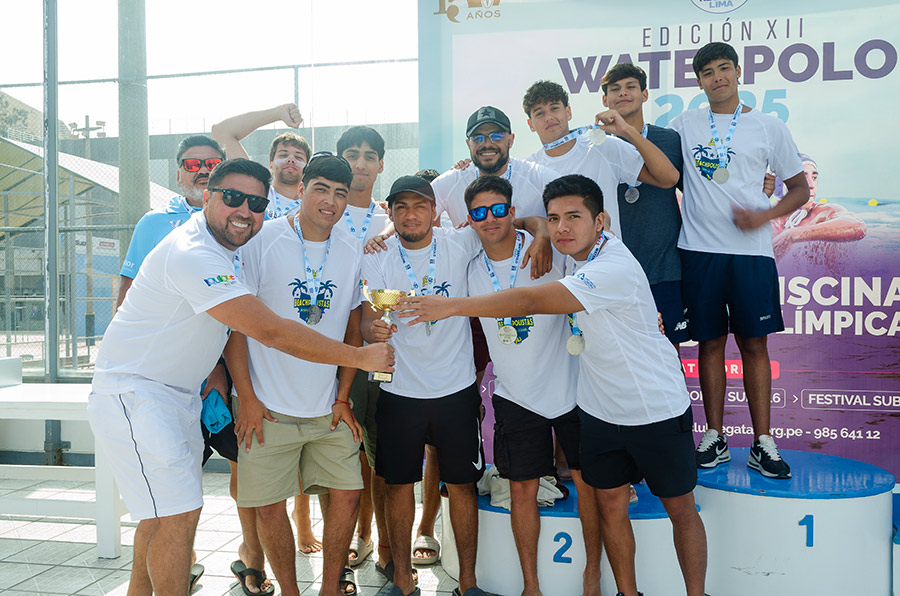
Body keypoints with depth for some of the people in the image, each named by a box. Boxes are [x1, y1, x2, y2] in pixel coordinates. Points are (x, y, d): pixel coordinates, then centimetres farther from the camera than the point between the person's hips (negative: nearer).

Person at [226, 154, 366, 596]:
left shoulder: (352, 249, 4)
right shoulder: (262, 240, -8)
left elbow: (352, 328, 10)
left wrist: (343, 398, 5)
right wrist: (246, 397, -10)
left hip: (328, 407, 4)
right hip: (268, 407, -3)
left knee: (346, 494, 4)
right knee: (269, 504, 2)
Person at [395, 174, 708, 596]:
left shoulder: (614, 270, -27)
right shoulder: (578, 252, -2)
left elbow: (530, 301, -31)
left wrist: (451, 305, -28)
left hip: (657, 411, -7)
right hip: (600, 410, 7)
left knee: (680, 509, 9)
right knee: (610, 505, 12)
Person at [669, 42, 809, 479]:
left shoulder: (769, 127, 7)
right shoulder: (684, 125, 10)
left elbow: (800, 188, 10)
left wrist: (764, 215, -7)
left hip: (751, 250, 0)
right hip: (700, 249, 1)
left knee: (754, 344, 2)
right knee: (710, 343, 6)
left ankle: (762, 443, 10)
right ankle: (714, 437, 16)